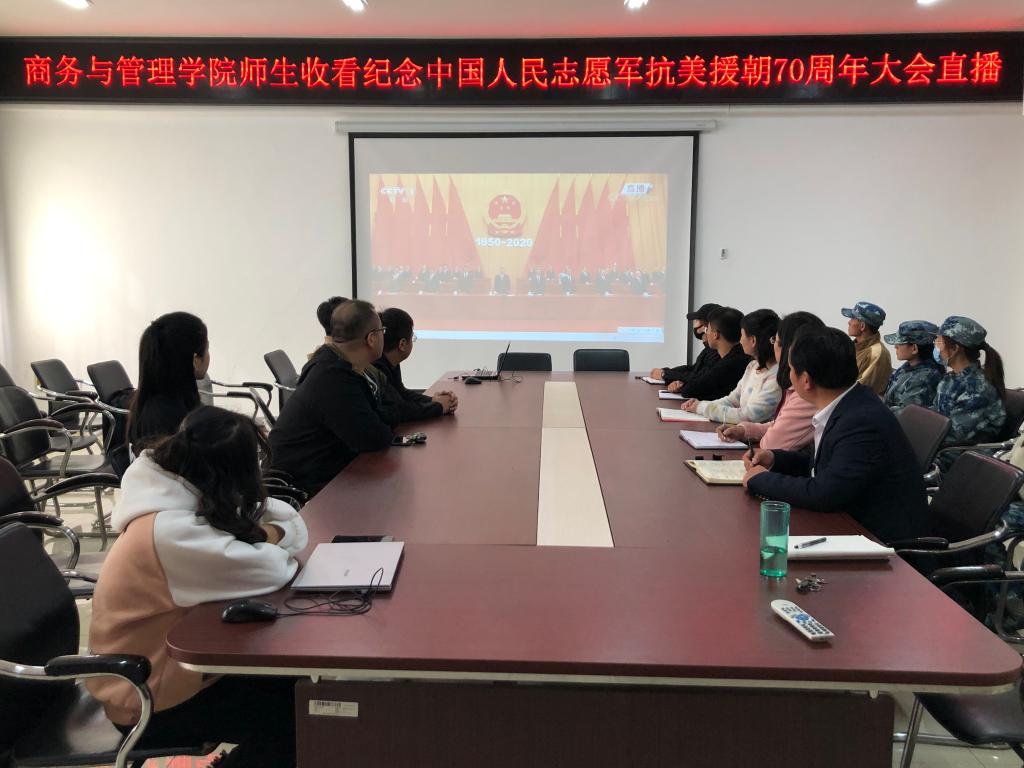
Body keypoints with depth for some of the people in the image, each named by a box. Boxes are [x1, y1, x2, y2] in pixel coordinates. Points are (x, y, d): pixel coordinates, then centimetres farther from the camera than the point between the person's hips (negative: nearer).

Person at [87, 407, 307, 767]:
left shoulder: (178, 499, -4)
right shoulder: (166, 533, -32)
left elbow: (293, 524, 0)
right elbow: (270, 569, -34)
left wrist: (269, 534, -21)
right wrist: (263, 543, -13)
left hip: (168, 660, 8)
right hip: (145, 698, -8)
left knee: (292, 680, 5)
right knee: (292, 716, -9)